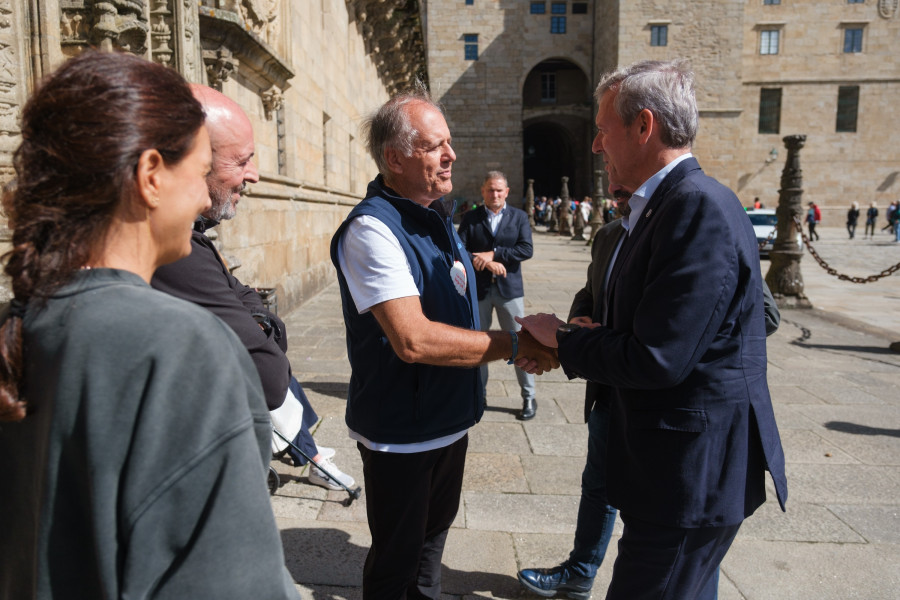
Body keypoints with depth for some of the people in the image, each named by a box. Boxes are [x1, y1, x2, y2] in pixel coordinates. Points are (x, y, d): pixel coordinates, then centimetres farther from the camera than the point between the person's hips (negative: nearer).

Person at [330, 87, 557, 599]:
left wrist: (530, 339, 1)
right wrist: (514, 344, -25)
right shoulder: (372, 228, -23)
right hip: (401, 435, -8)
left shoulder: (438, 217, 7)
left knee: (434, 532, 28)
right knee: (396, 558, 13)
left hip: (451, 418, 8)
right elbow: (413, 340, -32)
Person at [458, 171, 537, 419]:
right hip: (478, 289, 1)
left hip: (509, 289, -1)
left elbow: (526, 249, -9)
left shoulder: (519, 217, 4)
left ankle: (529, 397, 14)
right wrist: (486, 263, -18)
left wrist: (493, 254, -16)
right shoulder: (471, 218, 4)